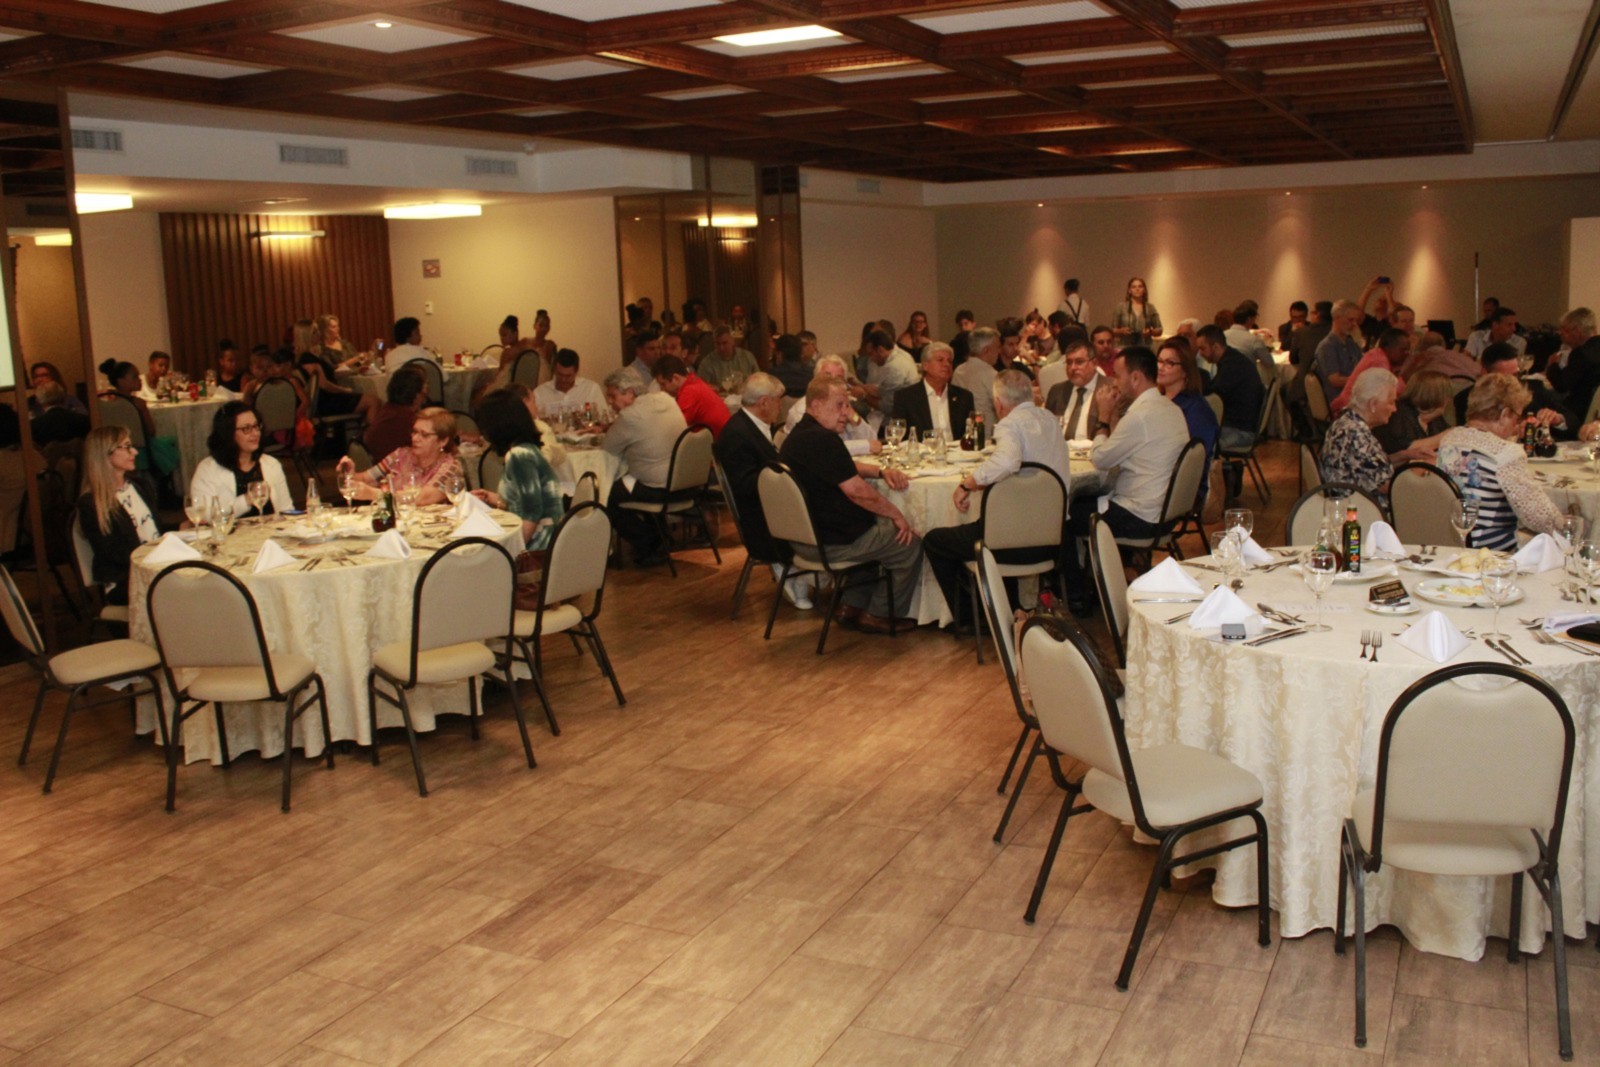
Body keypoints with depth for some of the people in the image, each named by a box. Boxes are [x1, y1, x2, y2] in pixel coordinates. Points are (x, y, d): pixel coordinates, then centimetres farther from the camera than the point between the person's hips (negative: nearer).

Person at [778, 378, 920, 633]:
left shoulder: (800, 435, 12)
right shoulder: (821, 439, -23)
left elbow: (846, 467, 24)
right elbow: (856, 490, -24)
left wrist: (882, 472, 7)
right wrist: (896, 515, -12)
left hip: (806, 534, 11)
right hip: (830, 542, -11)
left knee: (881, 525, 31)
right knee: (909, 544, 3)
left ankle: (852, 605, 28)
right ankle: (879, 615, 17)